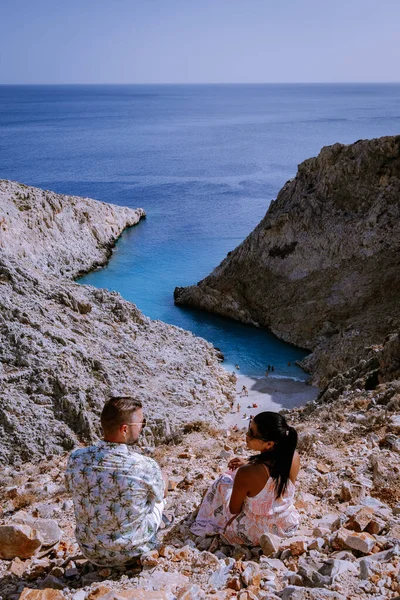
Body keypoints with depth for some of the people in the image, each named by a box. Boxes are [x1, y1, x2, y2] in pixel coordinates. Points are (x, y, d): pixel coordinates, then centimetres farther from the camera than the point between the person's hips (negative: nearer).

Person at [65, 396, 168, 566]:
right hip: (131, 551, -3)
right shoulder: (146, 467, -26)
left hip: (91, 552, 3)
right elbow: (161, 494, -2)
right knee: (159, 488, 21)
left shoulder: (76, 459, -17)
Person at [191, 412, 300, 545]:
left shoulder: (246, 473, -33)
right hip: (289, 525, 4)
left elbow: (234, 509, -14)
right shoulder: (294, 456, -21)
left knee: (223, 483, 16)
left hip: (256, 533, -4)